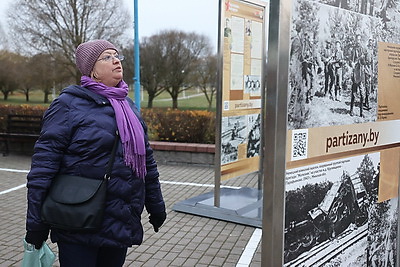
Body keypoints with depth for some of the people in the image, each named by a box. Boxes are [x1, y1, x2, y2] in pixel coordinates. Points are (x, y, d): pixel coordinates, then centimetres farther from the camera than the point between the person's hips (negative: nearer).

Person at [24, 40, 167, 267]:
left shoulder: (128, 106, 12)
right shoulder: (69, 104, -8)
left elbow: (146, 160, 16)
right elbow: (45, 161, -12)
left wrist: (156, 206, 19)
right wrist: (36, 222, -14)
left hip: (122, 224, 6)